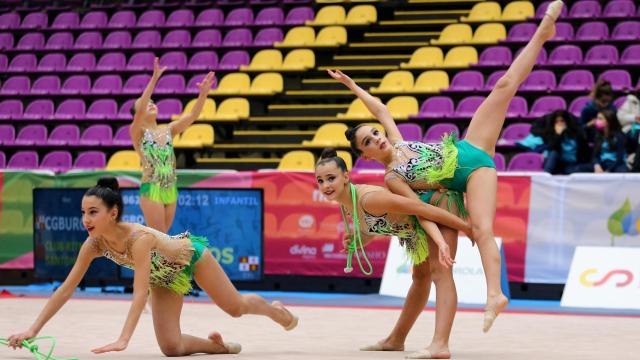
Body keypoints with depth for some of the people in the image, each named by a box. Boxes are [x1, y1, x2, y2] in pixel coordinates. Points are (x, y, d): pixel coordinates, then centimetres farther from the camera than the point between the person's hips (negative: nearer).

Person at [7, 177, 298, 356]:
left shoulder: (139, 238, -44)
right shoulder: (93, 245, -28)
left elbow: (140, 293, -51)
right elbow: (66, 289, -24)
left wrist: (123, 339, -63)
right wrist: (33, 330, -30)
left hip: (192, 255, -4)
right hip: (165, 277, 4)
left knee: (237, 307, 17)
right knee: (171, 348, -9)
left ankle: (276, 311, 52)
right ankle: (216, 345, 22)